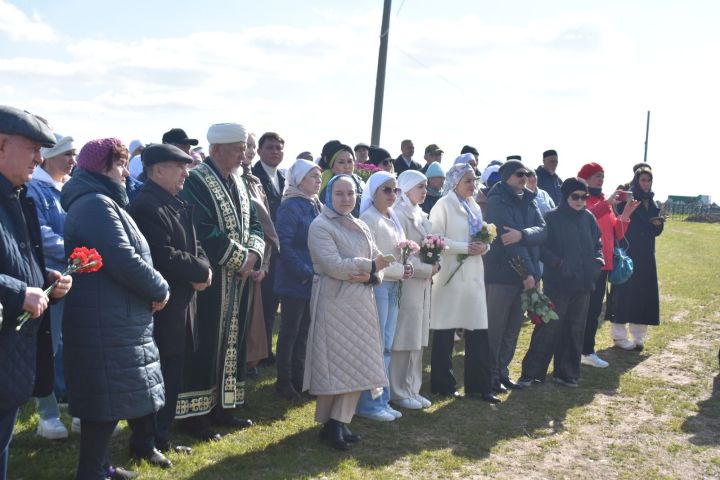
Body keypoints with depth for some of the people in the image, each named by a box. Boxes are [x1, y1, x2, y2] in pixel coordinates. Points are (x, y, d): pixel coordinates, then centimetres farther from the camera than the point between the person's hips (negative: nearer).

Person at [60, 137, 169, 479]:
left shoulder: (100, 203, 20)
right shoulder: (96, 204, -15)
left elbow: (124, 256, 22)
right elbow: (124, 260, -23)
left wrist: (151, 289, 6)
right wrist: (160, 289, -9)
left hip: (112, 320, 11)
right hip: (106, 324, -11)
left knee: (108, 400, 16)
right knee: (107, 401, -5)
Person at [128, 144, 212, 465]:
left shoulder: (177, 205, 14)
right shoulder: (146, 206, -18)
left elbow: (193, 246, 14)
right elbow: (165, 258, -26)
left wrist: (202, 268, -7)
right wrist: (201, 271, -13)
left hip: (178, 305, 10)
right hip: (157, 306, -10)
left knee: (171, 375, 16)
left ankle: (161, 437, 28)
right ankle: (144, 443, 13)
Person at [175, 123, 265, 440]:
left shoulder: (238, 183, 12)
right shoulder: (196, 182, -14)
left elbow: (254, 224, 13)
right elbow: (204, 232, -23)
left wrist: (252, 254, -7)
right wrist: (241, 258, -16)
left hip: (236, 280, 8)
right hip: (207, 282, -8)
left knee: (230, 342, 14)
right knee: (203, 346, -1)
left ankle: (221, 407, 25)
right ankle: (194, 413, 9)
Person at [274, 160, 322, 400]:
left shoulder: (316, 206, 11)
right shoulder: (290, 207, -12)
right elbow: (284, 245, -18)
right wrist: (305, 274, -19)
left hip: (313, 280, 7)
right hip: (294, 281, -7)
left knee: (304, 331, 13)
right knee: (290, 332, 3)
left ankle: (298, 378, 23)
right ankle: (284, 381, 13)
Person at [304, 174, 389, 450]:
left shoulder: (361, 228, 16)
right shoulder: (320, 226, -6)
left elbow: (377, 262, 11)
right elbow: (334, 266, -17)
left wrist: (371, 276, -11)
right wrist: (370, 265, -13)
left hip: (361, 304, 7)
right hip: (334, 303, -7)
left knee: (357, 365, 6)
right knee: (334, 363, -2)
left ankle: (340, 422, 14)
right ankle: (328, 423, 10)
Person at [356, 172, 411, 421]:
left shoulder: (393, 218, 16)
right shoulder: (368, 218, -10)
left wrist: (405, 268, 2)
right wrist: (399, 270, -12)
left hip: (393, 287, 8)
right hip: (376, 286, -8)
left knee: (386, 346, 11)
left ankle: (382, 401, 18)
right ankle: (369, 404, 4)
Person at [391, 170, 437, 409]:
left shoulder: (420, 215, 15)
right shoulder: (399, 215, -12)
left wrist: (434, 265, 3)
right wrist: (428, 269, -13)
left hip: (423, 284, 9)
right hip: (406, 284, -9)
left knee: (417, 338, 12)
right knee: (403, 339, -2)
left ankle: (411, 389, 21)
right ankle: (398, 392, 7)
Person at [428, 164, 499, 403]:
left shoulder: (474, 207, 16)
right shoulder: (443, 205, -6)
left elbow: (482, 236, 22)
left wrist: (483, 246, -1)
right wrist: (466, 248, -19)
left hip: (473, 274, 7)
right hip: (451, 274, -7)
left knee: (478, 331, 3)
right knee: (445, 332, 2)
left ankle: (478, 386, 10)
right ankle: (442, 384, 13)